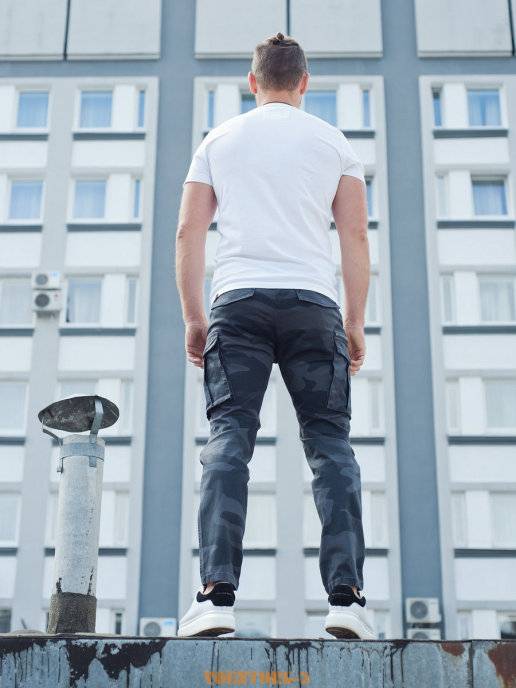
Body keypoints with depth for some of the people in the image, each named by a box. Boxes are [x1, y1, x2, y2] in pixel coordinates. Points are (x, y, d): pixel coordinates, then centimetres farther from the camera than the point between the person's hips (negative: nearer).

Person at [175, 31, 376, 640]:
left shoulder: (219, 140, 17)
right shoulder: (333, 141, 16)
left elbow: (188, 233, 9)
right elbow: (355, 236, 8)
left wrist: (193, 318, 12)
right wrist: (355, 324, 11)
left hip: (238, 299, 0)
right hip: (313, 301, 0)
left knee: (228, 440, -6)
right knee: (330, 443, 0)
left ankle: (216, 595, -18)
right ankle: (346, 597, -10)